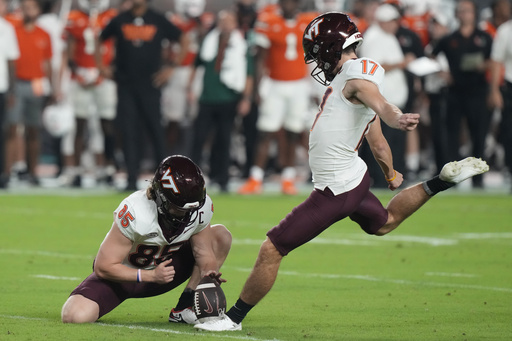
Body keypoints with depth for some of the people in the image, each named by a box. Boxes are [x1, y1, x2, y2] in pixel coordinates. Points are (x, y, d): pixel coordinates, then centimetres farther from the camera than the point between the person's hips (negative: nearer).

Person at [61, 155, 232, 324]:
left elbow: (204, 254, -7)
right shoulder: (136, 213, -34)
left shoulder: (201, 208, -19)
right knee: (75, 316, -29)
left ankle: (184, 309, -8)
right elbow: (103, 267, -28)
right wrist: (152, 276, -35)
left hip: (162, 268, 5)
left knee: (221, 236, -9)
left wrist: (208, 273, -31)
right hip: (124, 275, -5)